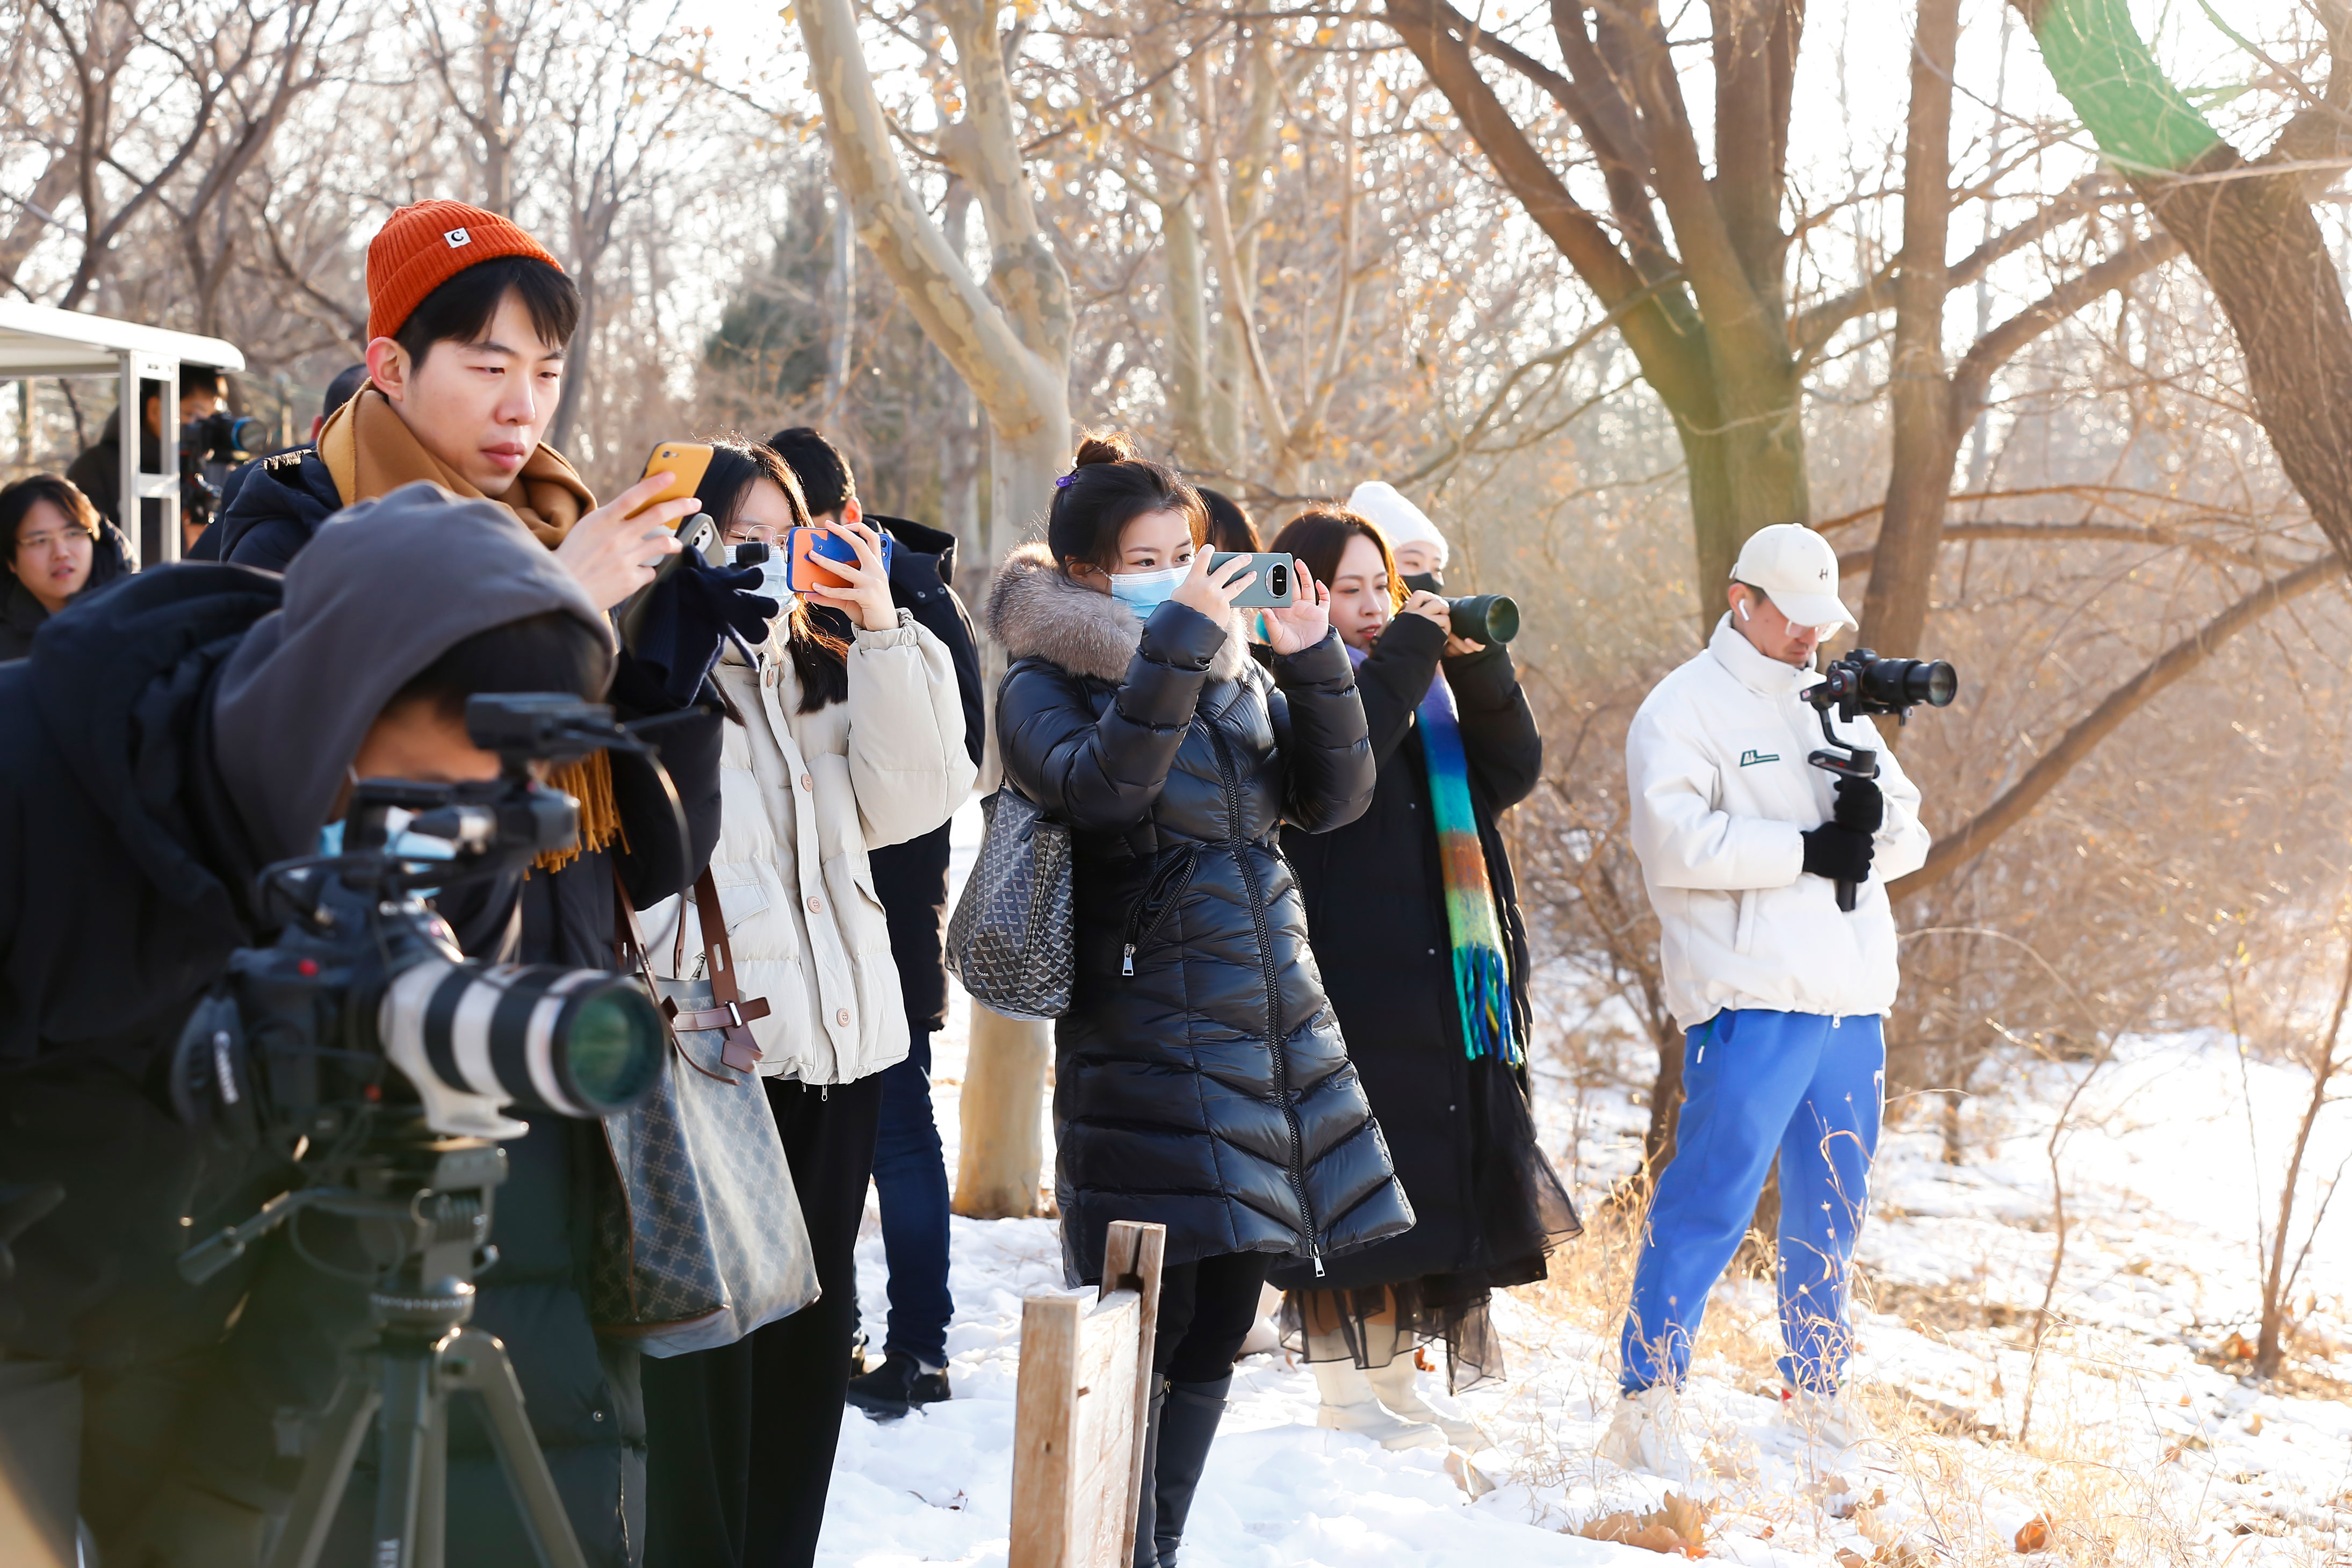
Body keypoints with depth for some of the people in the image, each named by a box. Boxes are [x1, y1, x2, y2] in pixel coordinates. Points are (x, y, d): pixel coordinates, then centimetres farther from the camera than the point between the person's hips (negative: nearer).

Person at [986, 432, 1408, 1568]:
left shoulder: (1236, 670, 15)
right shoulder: (1045, 684, -2)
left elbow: (1333, 798, 7)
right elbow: (1103, 788, -21)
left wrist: (1314, 666, -6)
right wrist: (1174, 644, -25)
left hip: (1274, 1021, 6)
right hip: (1148, 1036, -6)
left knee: (1220, 1324, 11)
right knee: (1147, 1322, -7)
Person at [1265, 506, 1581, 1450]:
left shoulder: (1423, 690, 18)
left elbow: (1510, 772, 9)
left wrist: (1480, 665, -5)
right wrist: (1407, 653, -18)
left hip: (1438, 980, 8)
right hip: (1344, 976, -7)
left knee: (1434, 1178, 9)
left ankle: (1395, 1379, 19)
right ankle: (1345, 1386, 5)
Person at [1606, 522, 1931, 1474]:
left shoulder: (1837, 707, 19)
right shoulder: (1685, 708, -2)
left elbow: (1909, 839, 16)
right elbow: (1675, 842, -16)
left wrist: (1875, 819, -7)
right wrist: (1807, 851, -15)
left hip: (1852, 1000, 7)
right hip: (1752, 998, -7)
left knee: (1833, 1206, 13)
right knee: (1713, 1195, -10)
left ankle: (1815, 1388, 26)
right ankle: (1646, 1402, -4)